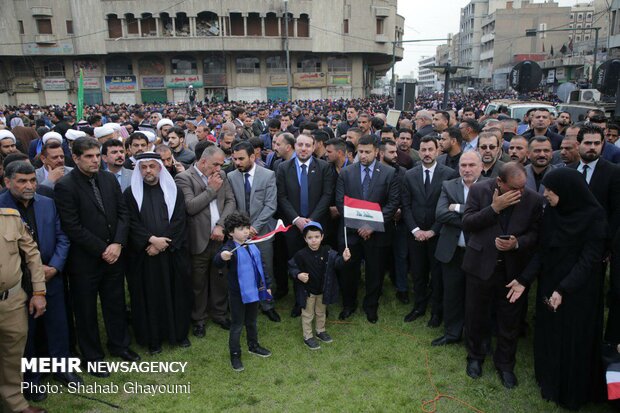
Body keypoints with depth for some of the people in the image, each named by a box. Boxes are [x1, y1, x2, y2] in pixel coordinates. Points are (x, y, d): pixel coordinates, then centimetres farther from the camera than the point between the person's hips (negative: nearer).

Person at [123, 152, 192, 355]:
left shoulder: (173, 191, 6)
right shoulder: (131, 193, 3)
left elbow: (179, 220, -2)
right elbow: (132, 223, -5)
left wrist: (163, 243, -12)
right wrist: (152, 239, -17)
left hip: (173, 253, 1)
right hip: (144, 255, -1)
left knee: (177, 292, 9)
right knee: (149, 295, 6)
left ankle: (179, 332, 25)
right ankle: (153, 338, 20)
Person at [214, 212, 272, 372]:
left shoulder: (252, 245, 2)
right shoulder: (230, 248, -20)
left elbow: (259, 266, 13)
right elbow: (218, 262, -40)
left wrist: (266, 285, 17)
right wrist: (222, 257, -63)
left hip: (254, 291, 6)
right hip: (237, 294, -6)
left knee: (252, 321, 24)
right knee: (237, 325, 7)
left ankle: (253, 345, 43)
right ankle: (235, 354, 21)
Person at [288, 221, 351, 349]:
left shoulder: (327, 252, -12)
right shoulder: (301, 255, -19)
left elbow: (336, 262, -18)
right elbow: (291, 267, -9)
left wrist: (343, 259, -39)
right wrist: (298, 275, -28)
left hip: (323, 290, 3)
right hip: (307, 291, -3)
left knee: (321, 312, 24)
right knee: (307, 314, 13)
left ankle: (320, 331, 45)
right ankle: (308, 337, 29)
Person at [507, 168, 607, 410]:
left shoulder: (594, 217, -17)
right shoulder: (551, 212, -2)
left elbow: (589, 260, -18)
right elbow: (542, 250, -1)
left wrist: (563, 290, -25)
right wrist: (524, 279, -10)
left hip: (578, 291, -5)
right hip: (549, 284, 5)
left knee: (574, 341, 9)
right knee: (548, 335, 15)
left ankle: (573, 393, 31)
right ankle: (550, 382, 37)